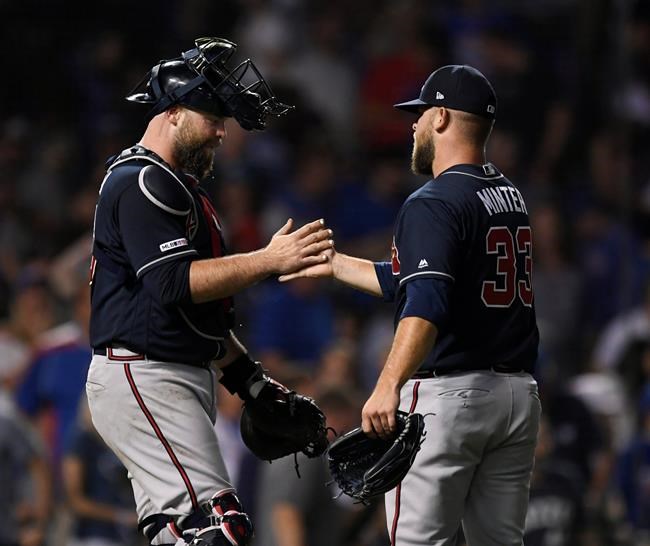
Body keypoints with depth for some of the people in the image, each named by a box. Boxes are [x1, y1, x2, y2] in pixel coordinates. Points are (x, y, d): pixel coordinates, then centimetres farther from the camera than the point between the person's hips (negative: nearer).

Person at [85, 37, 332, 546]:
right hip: (143, 381, -11)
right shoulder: (140, 183, -10)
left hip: (186, 381, 11)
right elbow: (174, 283, -23)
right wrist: (270, 260, -25)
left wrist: (247, 376, 18)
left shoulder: (182, 188, 24)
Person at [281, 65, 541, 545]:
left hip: (449, 395, -8)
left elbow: (427, 305, -29)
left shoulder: (435, 204, -12)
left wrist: (388, 387, -39)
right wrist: (335, 264, 34)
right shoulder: (511, 198, 15)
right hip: (518, 393, 8)